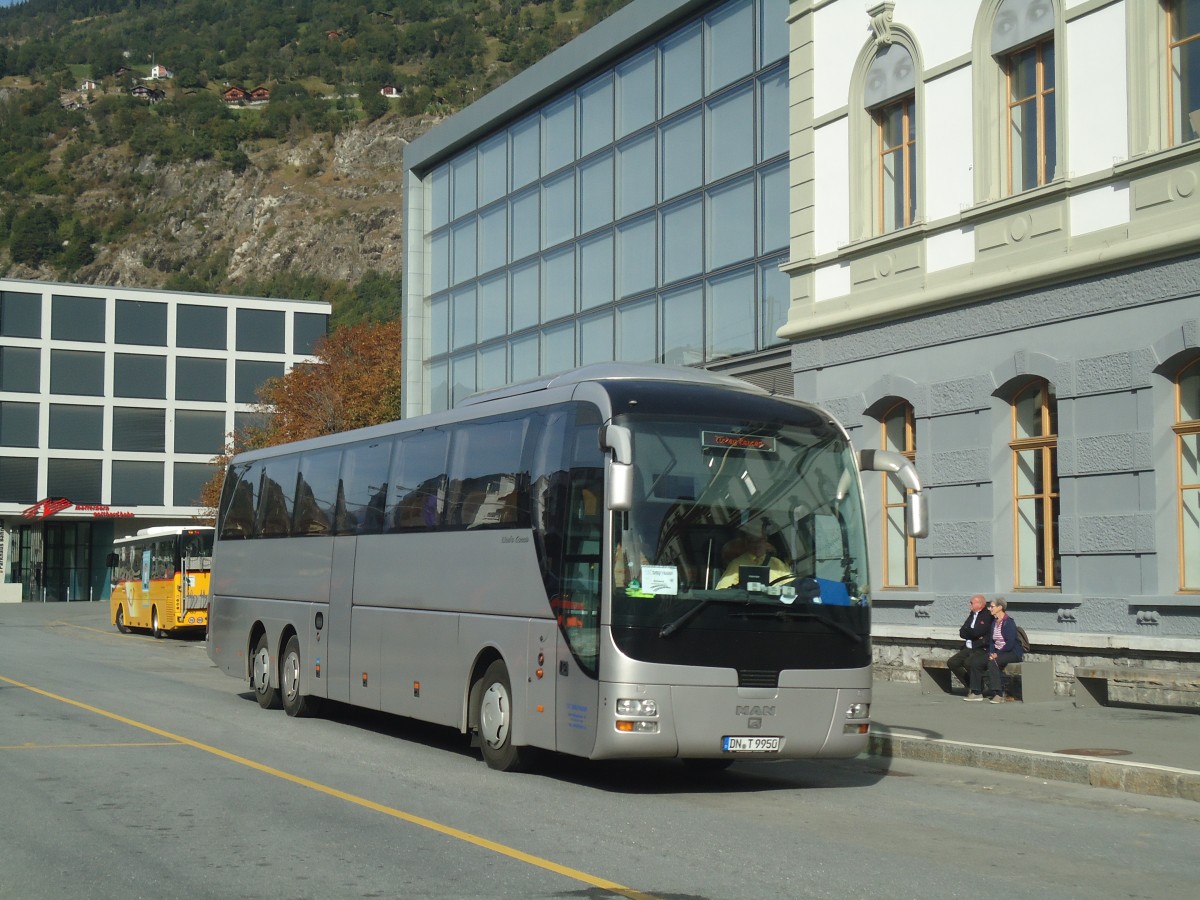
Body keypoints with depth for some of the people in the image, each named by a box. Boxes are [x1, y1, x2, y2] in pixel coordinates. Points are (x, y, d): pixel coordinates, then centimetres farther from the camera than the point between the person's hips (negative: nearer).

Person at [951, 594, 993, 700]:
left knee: (968, 662, -32)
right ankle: (970, 687, 4)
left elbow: (978, 632, -19)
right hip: (968, 648, 8)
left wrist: (967, 631, 0)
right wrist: (973, 634, -8)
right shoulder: (971, 615, 16)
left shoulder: (988, 616, -9)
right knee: (951, 662, -7)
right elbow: (962, 633, 9)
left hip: (981, 649, -8)